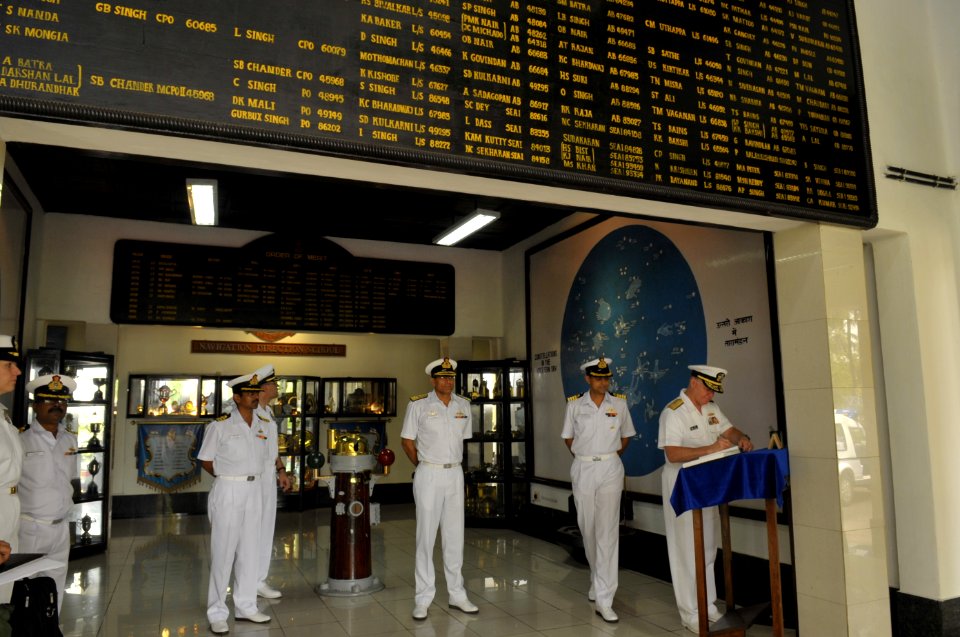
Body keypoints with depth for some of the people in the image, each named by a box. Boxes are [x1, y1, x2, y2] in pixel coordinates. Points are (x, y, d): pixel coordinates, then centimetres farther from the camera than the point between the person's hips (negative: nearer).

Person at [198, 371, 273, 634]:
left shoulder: (263, 426, 5)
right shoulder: (220, 426, -11)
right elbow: (206, 461, -3)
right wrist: (229, 479, 3)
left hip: (254, 491, 6)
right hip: (228, 493, -5)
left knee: (250, 552, 12)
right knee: (223, 553, 1)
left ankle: (245, 606, 25)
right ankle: (217, 613, 13)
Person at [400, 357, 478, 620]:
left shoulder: (463, 405, 4)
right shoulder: (418, 405, -8)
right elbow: (407, 441, -1)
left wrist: (450, 464, 11)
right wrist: (425, 466, 6)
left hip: (455, 474, 4)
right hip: (428, 475, -4)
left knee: (455, 535, 11)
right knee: (426, 536, 2)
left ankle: (456, 594, 23)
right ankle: (422, 599, 13)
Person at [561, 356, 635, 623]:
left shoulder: (619, 404, 0)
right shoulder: (574, 405, -1)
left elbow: (626, 436, 14)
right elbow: (568, 437, 11)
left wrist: (611, 457, 8)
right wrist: (584, 457, 6)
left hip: (610, 469, -1)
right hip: (583, 470, 1)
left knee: (607, 531, -7)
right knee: (588, 529, 12)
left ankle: (603, 599, -5)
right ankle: (599, 578, 37)